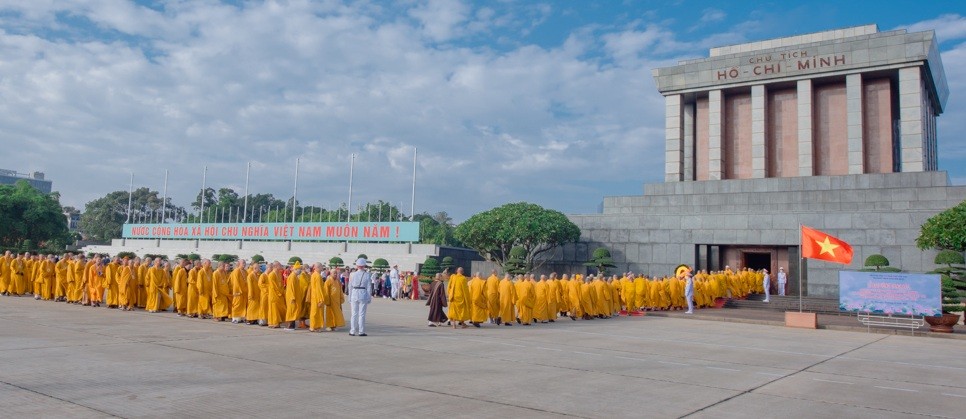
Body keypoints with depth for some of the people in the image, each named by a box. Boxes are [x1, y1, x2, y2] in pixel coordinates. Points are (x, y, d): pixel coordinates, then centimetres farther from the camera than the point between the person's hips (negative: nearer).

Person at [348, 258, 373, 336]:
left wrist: (350, 299, 10)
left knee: (354, 314, 8)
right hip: (363, 294, -1)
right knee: (362, 314, 3)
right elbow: (369, 287, -2)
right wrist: (369, 298, 6)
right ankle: (361, 331, 5)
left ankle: (352, 331, 11)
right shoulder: (367, 275, -3)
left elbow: (350, 287, 4)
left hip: (354, 295, 1)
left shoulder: (352, 275, 0)